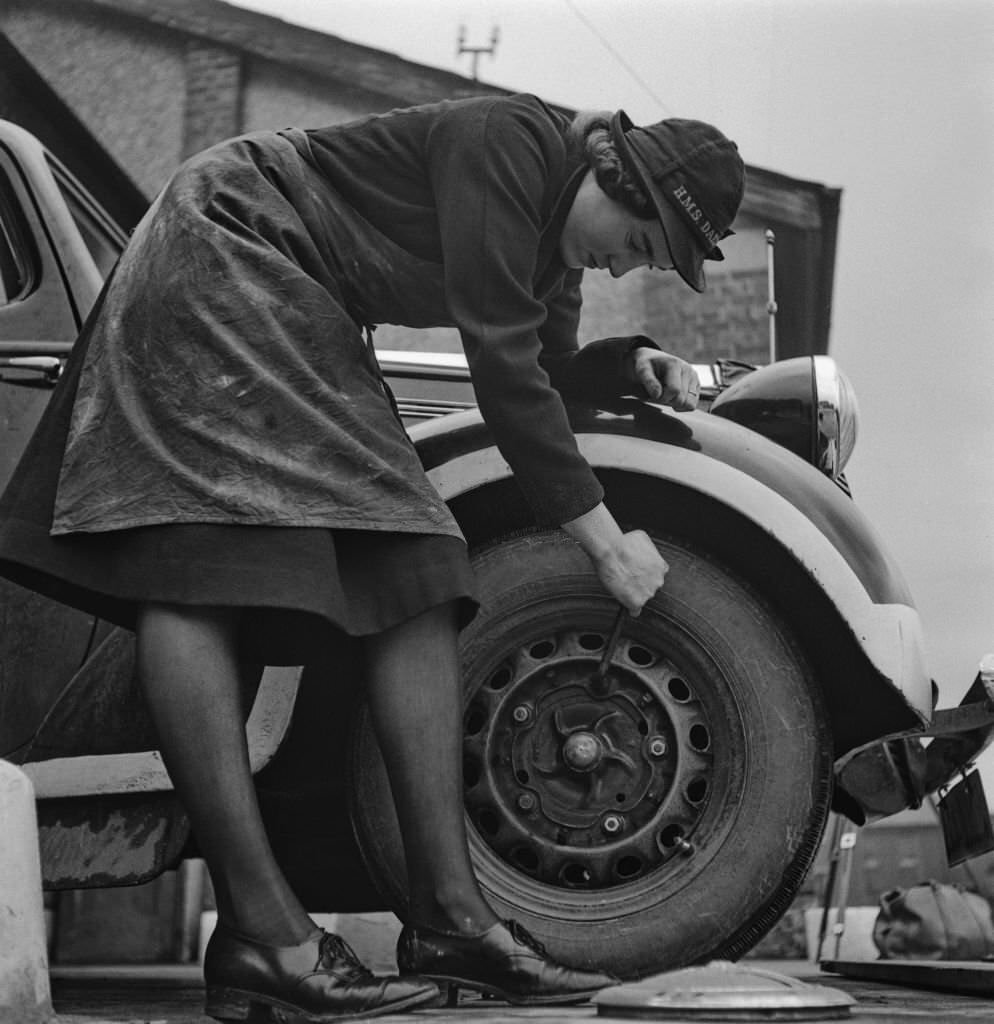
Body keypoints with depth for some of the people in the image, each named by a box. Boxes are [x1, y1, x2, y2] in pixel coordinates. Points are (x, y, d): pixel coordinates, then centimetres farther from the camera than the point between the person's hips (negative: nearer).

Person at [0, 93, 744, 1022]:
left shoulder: (555, 238, 6)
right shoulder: (508, 143, -21)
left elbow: (543, 365, 22)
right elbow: (499, 366, -24)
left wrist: (632, 364, 0)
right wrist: (604, 541, -19)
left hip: (312, 327, 10)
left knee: (416, 579, -3)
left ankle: (448, 912, -8)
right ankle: (258, 928, -29)